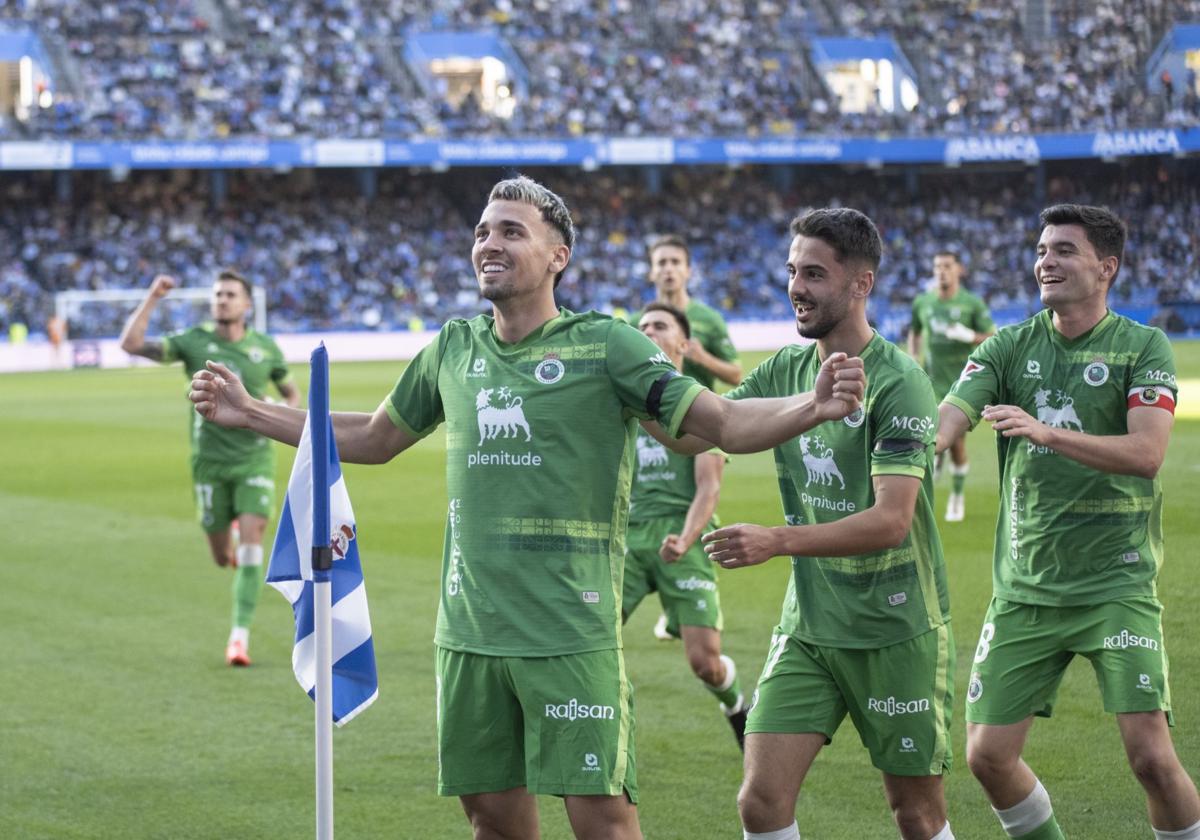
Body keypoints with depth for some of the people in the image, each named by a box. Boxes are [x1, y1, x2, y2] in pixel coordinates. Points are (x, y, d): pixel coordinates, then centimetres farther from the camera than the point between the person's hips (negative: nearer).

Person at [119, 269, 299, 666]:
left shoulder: (266, 348, 1)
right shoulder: (194, 343, -4)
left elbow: (291, 391, 16)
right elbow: (131, 344, -15)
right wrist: (152, 298, -18)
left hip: (254, 459, 0)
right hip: (210, 461, 0)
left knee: (250, 547, -15)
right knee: (222, 557, 7)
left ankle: (240, 635, -12)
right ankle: (232, 537, 46)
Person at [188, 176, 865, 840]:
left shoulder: (603, 346, -5)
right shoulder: (455, 348, 10)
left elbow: (726, 423, -9)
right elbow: (374, 440, 25)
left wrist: (815, 407, -28)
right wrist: (248, 413, 24)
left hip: (572, 634, -5)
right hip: (469, 631, 5)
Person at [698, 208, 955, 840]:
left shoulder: (898, 382, -15)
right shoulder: (785, 370, 6)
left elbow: (892, 520, -24)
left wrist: (778, 541, -34)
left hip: (895, 630, -5)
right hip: (807, 627, 5)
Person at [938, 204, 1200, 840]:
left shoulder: (1143, 347, -3)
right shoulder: (1009, 348, 6)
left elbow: (1146, 452, -16)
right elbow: (946, 421, -7)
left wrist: (1048, 432, -30)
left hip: (1116, 583, -3)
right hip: (1024, 589, 4)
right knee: (988, 756, 1)